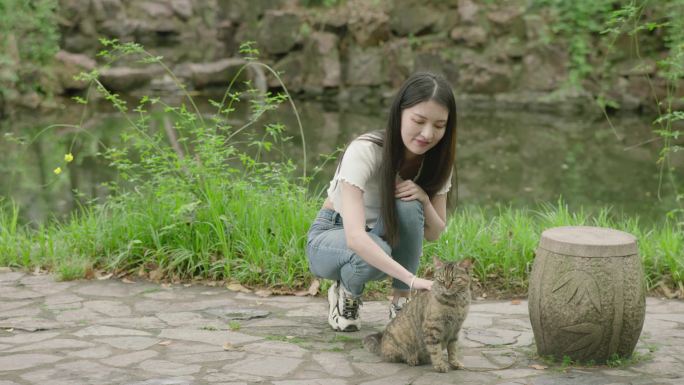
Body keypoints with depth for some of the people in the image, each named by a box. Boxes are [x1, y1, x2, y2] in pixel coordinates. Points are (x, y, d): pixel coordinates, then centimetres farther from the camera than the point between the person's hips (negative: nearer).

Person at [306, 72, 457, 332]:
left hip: (386, 236, 4)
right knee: (377, 252, -38)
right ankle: (345, 293, -3)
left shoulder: (436, 160, -14)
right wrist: (412, 278, -55)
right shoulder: (365, 151, -32)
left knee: (409, 206, -30)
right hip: (332, 238, -4)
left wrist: (424, 200, -30)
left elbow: (434, 234, -8)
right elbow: (355, 237, -44)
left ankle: (401, 301, -14)